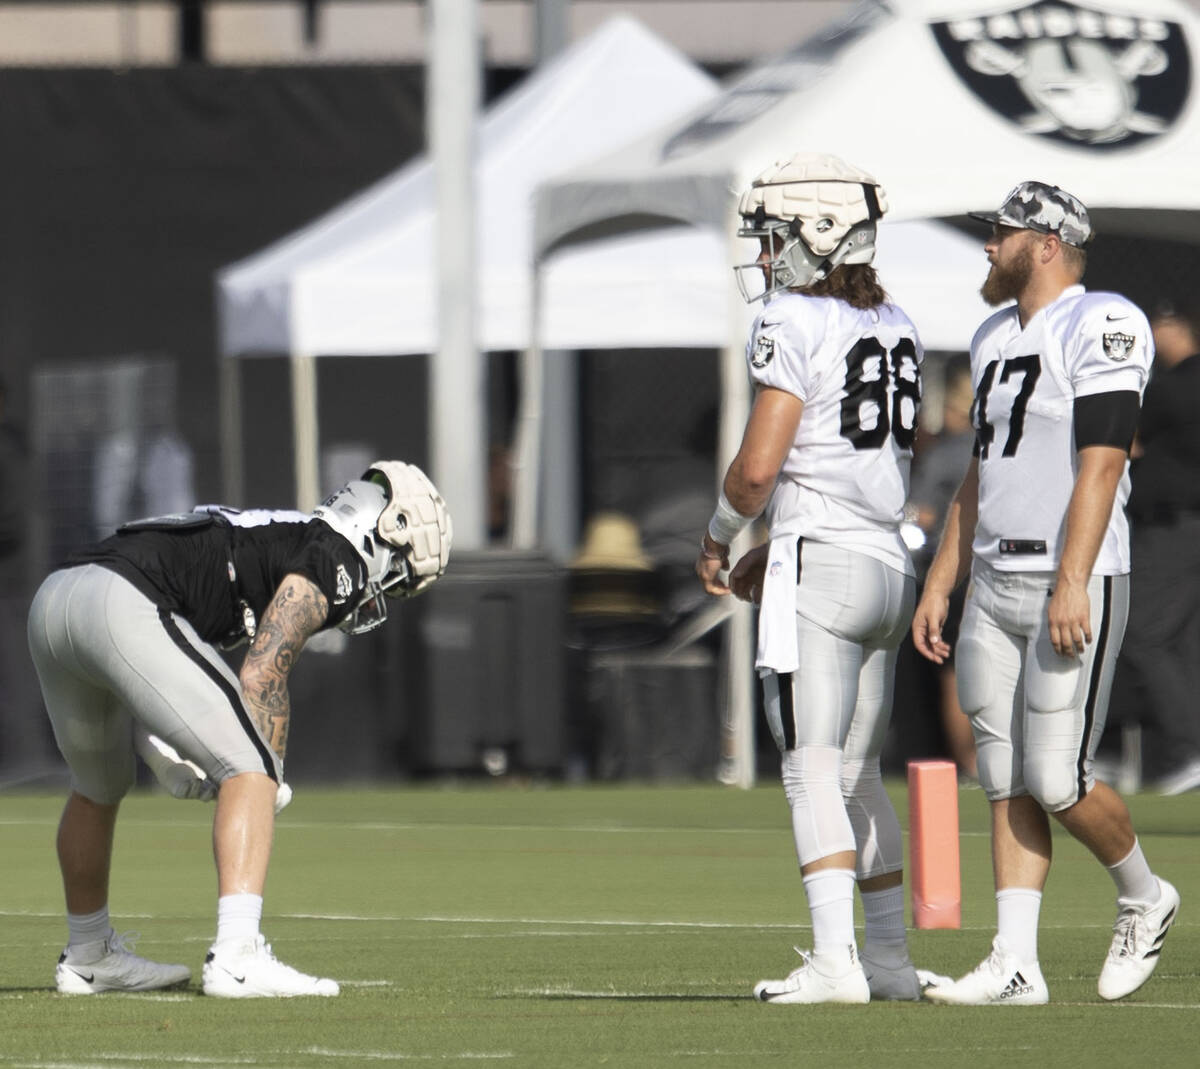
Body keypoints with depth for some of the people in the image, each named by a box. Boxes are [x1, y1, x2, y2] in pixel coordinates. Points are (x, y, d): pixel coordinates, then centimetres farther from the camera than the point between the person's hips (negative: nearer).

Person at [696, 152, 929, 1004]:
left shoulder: (793, 326, -11)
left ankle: (836, 959, -17)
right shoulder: (896, 329, 14)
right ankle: (891, 959, 19)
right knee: (859, 775, 16)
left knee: (813, 769, -9)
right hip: (889, 563, 8)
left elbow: (758, 467, -16)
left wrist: (718, 541, 4)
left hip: (820, 569, -8)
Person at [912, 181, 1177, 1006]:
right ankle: (1015, 965, 4)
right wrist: (940, 587, 18)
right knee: (1007, 782, 4)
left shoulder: (1102, 326, -11)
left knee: (1056, 782, -8)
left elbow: (1101, 463, -18)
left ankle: (1143, 898, 17)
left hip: (1074, 587, -8)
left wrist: (1072, 584, -25)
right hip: (995, 588, 8)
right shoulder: (997, 341, 17)